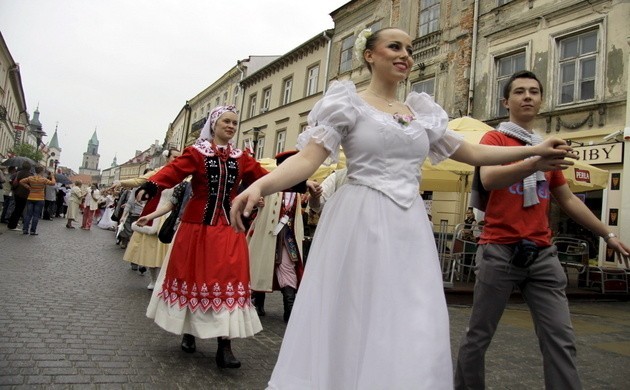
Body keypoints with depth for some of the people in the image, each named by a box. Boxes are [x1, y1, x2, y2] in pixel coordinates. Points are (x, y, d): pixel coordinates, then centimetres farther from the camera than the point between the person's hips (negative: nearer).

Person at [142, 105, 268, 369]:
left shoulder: (241, 158, 9)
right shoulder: (196, 152, -2)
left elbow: (264, 177, 4)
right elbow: (173, 171, -16)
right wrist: (150, 186, -36)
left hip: (228, 228, 2)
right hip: (197, 225, -2)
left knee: (228, 279, -4)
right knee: (193, 276, 9)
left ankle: (225, 345, 0)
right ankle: (188, 332, 31)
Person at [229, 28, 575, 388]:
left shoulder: (422, 113, 15)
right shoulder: (348, 103, 1)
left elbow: (473, 153, 22)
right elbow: (308, 158, -11)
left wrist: (537, 150, 20)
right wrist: (260, 185, -29)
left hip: (410, 229, 5)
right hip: (361, 224, -5)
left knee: (416, 336, 4)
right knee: (353, 326, 1)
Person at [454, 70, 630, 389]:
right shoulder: (494, 139, 0)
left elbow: (568, 200, 25)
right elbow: (488, 179, -21)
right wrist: (534, 163, -36)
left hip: (542, 254, 5)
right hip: (500, 251, -5)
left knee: (561, 339, 0)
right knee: (479, 336, 4)